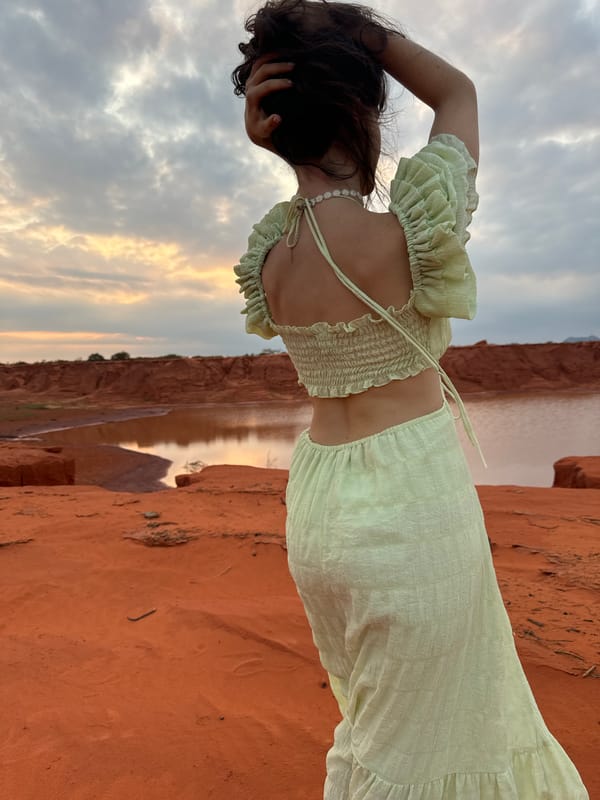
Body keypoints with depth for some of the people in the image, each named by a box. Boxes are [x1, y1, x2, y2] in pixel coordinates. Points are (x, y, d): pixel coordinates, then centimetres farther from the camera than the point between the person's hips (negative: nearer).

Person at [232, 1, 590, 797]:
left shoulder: (268, 259, -2)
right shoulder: (406, 236, -16)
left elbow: (319, 175, 20)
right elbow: (458, 91, 3)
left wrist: (272, 133, 2)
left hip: (317, 506, 7)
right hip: (414, 499, -6)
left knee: (373, 721, 29)